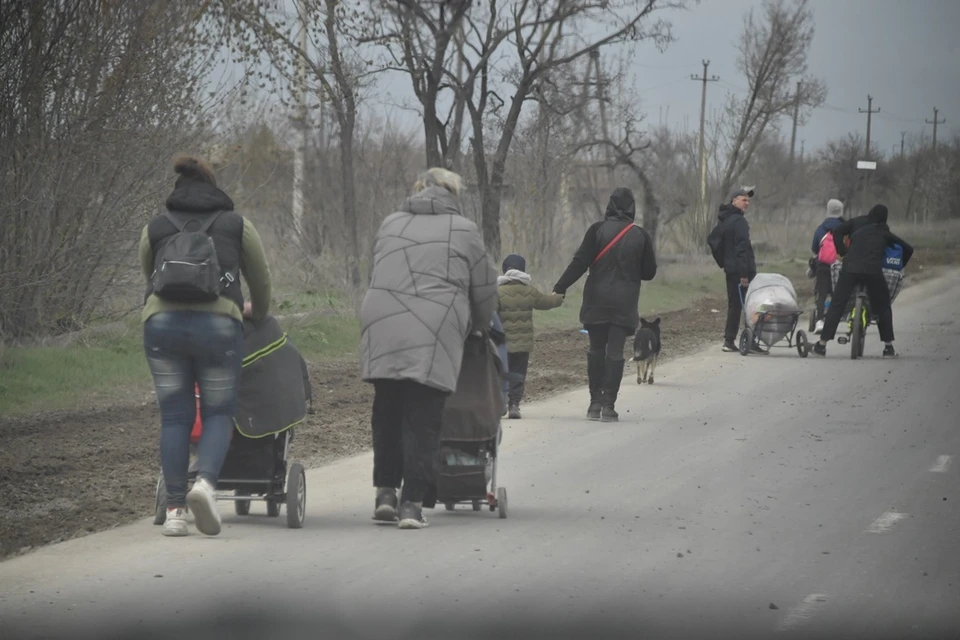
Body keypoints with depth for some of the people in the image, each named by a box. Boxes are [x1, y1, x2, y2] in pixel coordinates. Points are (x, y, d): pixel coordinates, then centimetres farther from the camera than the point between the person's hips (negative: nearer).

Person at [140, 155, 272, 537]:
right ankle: (206, 482, -18)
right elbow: (261, 282, 25)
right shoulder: (237, 226, 17)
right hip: (218, 323, -1)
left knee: (174, 416, 7)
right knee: (218, 412, 8)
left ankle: (175, 509, 0)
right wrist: (258, 316, 45)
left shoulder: (154, 229, 20)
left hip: (161, 322, 1)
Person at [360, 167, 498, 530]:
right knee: (423, 420, -2)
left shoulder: (390, 225, 20)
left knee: (387, 414, 15)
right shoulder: (463, 231, 10)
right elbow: (485, 291, 14)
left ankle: (385, 492, 13)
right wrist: (479, 326, 32)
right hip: (434, 337, -3)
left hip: (382, 330, 3)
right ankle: (412, 503, -6)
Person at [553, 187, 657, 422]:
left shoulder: (598, 230, -5)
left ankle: (595, 402, 11)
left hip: (597, 301, 0)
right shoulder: (640, 236, 0)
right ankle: (609, 405, -6)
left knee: (596, 350, 11)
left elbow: (580, 261, -10)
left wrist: (560, 287, -6)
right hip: (625, 304, 0)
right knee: (615, 352, 0)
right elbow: (649, 271, 6)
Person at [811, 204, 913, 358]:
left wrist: (843, 252, 15)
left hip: (850, 269, 0)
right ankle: (888, 346, 13)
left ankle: (822, 344, 0)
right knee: (883, 308, 16)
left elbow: (837, 232, 11)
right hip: (874, 273, 0)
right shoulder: (885, 234, 20)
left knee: (836, 305, 4)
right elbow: (908, 249, 20)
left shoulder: (857, 223, 19)